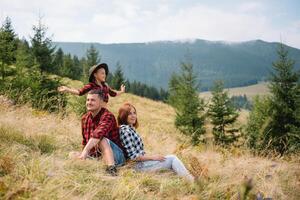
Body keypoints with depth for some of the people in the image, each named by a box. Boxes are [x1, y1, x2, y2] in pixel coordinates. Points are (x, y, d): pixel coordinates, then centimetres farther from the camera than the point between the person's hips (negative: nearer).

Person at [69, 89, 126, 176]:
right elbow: (85, 140, 17)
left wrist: (86, 150, -47)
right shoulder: (85, 118, 7)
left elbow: (98, 134, -37)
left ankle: (112, 169, -48)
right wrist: (84, 154, 2)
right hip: (96, 156, 7)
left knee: (102, 140, -34)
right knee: (72, 155, -6)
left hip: (115, 155, -7)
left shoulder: (107, 116, -18)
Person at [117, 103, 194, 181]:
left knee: (172, 158, 6)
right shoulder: (125, 130, -17)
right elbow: (133, 156, -20)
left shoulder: (131, 128, 13)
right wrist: (153, 157, -14)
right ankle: (191, 181, 1)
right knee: (172, 158, -6)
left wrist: (153, 157, 9)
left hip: (141, 161, 9)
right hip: (139, 165, -9)